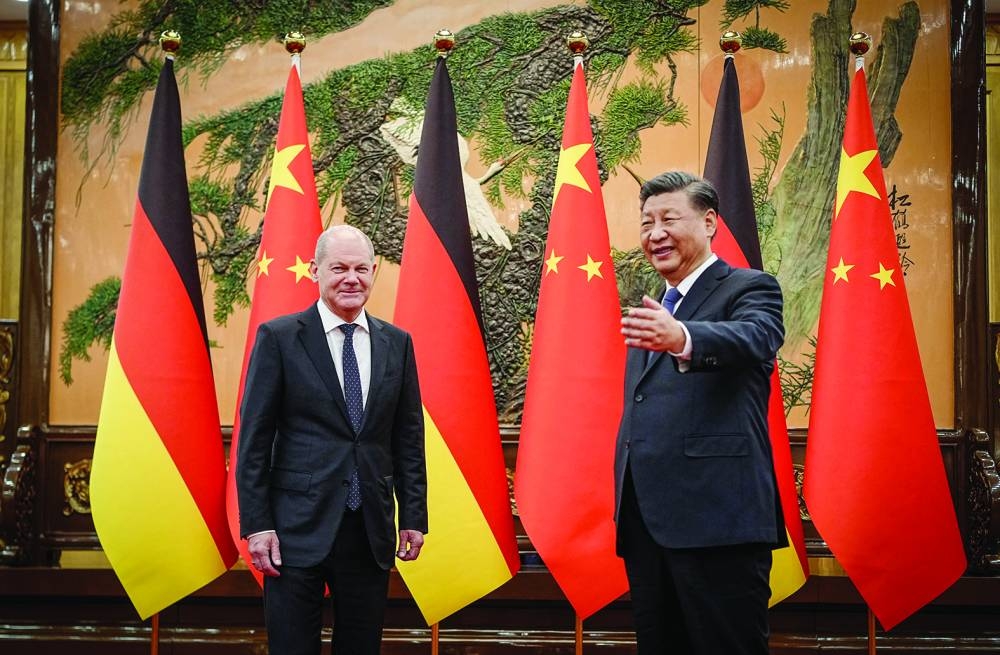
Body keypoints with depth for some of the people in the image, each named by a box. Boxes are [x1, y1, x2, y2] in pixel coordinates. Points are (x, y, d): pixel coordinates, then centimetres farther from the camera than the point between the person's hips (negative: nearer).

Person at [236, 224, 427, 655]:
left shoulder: (396, 343, 9)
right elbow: (254, 438, -3)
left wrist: (414, 516, 7)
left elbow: (408, 438, 11)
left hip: (372, 530, 3)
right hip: (299, 527, -3)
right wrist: (256, 524, -9)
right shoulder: (279, 337, -2)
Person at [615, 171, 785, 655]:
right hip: (646, 523, 8)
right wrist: (625, 511, 16)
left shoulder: (750, 289, -1)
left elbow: (753, 339, -25)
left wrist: (681, 338, -45)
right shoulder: (653, 313, 21)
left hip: (716, 519, -7)